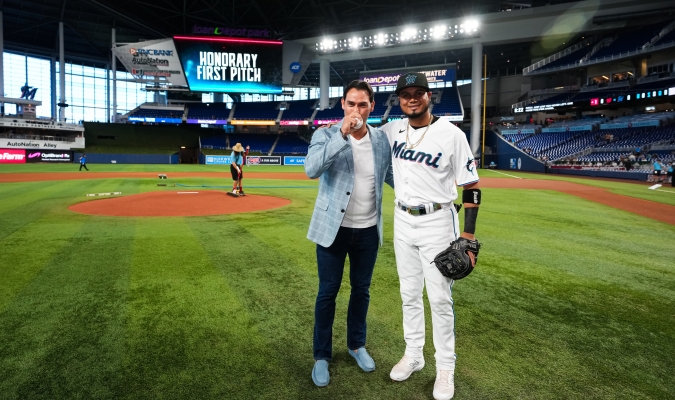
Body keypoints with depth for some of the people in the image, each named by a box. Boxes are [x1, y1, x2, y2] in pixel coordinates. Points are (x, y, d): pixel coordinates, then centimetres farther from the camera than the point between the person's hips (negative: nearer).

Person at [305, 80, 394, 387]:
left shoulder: (381, 139, 0)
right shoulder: (326, 134, -10)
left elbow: (391, 175, 9)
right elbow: (311, 170, -28)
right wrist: (342, 134, -33)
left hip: (368, 229, 3)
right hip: (333, 228, -3)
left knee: (361, 290, 17)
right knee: (328, 292, 8)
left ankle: (357, 345, 39)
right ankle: (322, 356, 27)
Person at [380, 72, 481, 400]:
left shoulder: (451, 134, -12)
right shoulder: (393, 130, 2)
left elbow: (471, 188, -10)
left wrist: (468, 238, -15)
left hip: (437, 222, -4)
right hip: (402, 221, 5)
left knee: (440, 298, 4)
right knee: (409, 294, 15)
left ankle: (445, 367, 23)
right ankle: (413, 355, 33)